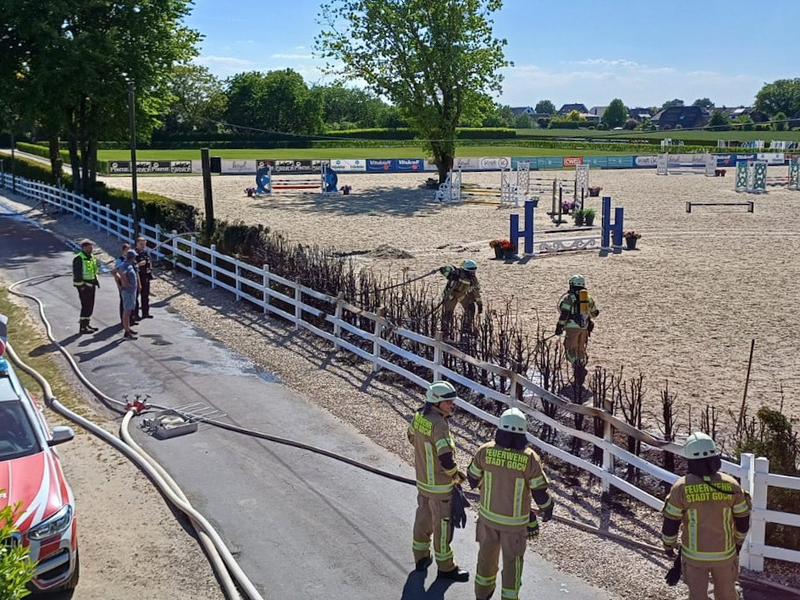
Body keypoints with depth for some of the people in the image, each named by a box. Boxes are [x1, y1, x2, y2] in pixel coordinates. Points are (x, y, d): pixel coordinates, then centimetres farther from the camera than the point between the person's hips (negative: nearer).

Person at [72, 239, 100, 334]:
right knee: (86, 306, -8)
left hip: (91, 285, 9)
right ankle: (83, 327, -3)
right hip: (83, 286, -9)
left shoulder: (91, 257, 13)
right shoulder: (78, 258, -15)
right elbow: (77, 273, -19)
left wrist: (96, 280, 16)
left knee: (90, 306, 13)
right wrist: (81, 285, -21)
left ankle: (86, 324, 23)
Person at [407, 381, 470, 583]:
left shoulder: (418, 416, -4)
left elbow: (412, 436, 15)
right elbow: (446, 457, -30)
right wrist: (456, 475, -12)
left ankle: (421, 557, 37)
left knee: (423, 517, 22)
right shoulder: (439, 424, -29)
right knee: (442, 523, 7)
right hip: (440, 484, -8)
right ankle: (445, 566, 21)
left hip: (422, 479, 8)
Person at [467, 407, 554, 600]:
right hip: (515, 520, -3)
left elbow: (473, 480, -3)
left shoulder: (485, 451, -18)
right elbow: (540, 491, -15)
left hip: (488, 514, 3)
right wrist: (547, 509, 6)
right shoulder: (529, 458, -24)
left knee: (487, 552, 24)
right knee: (512, 559, 17)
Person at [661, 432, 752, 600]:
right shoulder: (731, 485, -13)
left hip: (694, 553, -1)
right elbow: (743, 520, -2)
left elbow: (670, 523, -10)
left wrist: (668, 545, 8)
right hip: (724, 552, 1)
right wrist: (738, 541, 18)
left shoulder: (681, 487, -18)